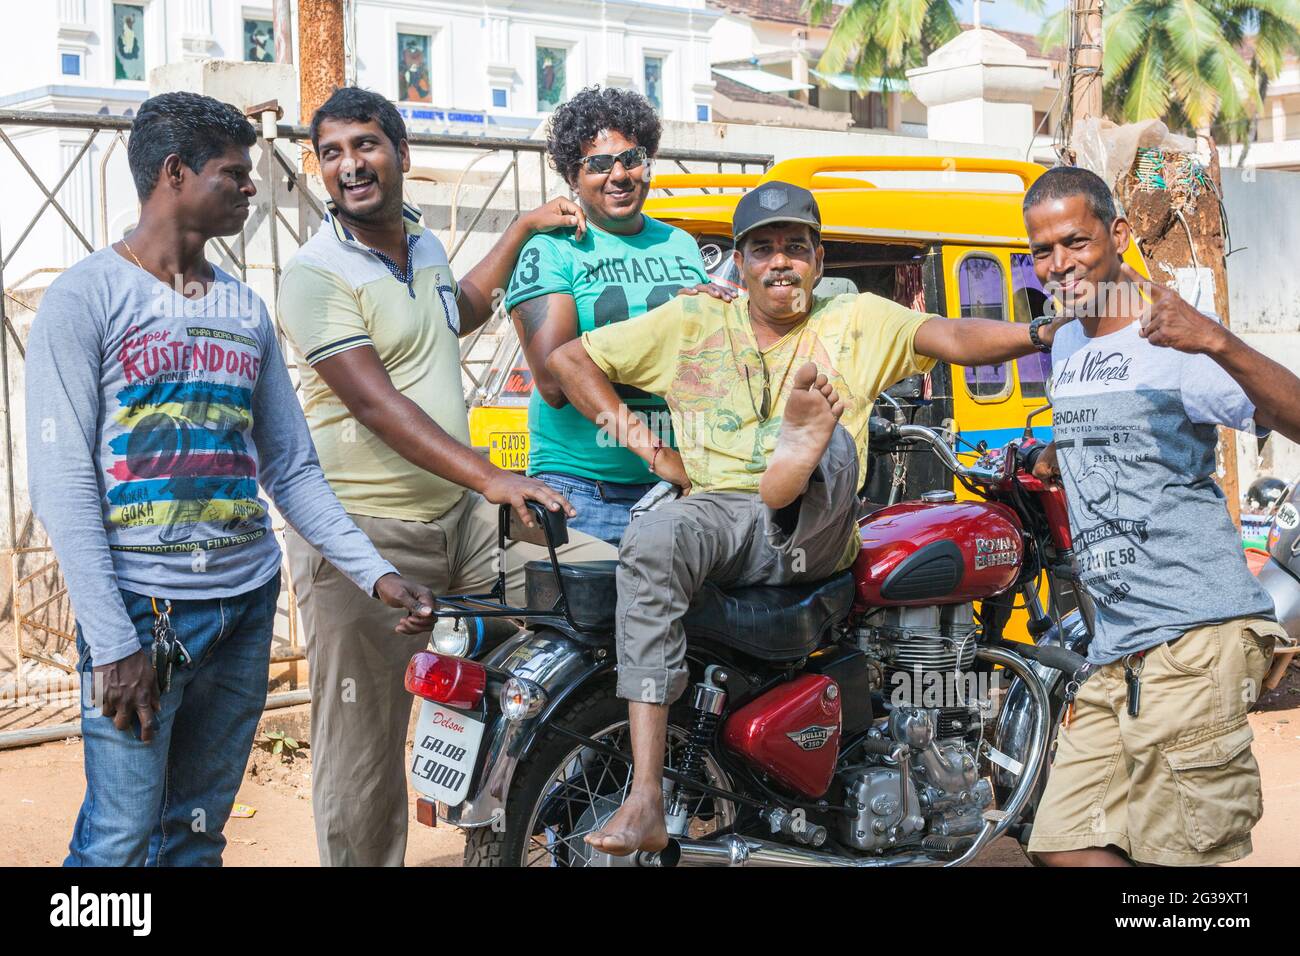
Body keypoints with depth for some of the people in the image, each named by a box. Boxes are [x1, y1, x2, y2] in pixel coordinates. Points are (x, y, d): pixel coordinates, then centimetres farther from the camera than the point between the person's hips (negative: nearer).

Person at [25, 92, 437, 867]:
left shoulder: (247, 310, 14)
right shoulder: (85, 299, -3)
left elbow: (293, 469, 14)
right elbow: (62, 484, -9)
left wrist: (374, 573, 0)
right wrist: (113, 643, -16)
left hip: (248, 600, 6)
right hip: (140, 603, -5)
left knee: (199, 832, 11)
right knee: (121, 840, -5)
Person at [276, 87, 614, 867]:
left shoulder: (424, 244, 13)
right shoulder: (316, 275, -11)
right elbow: (374, 402, -23)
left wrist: (523, 229, 34)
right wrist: (492, 479, -32)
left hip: (460, 517, 7)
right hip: (364, 534, -7)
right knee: (363, 747, -4)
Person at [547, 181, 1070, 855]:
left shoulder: (856, 320, 15)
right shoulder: (693, 322, 17)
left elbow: (951, 337, -2)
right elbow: (568, 359, 17)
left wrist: (1041, 333, -21)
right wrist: (651, 449, 8)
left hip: (814, 528, 0)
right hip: (720, 515, 0)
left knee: (833, 437, -27)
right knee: (651, 540, -33)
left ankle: (805, 443, -70)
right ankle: (645, 803, -42)